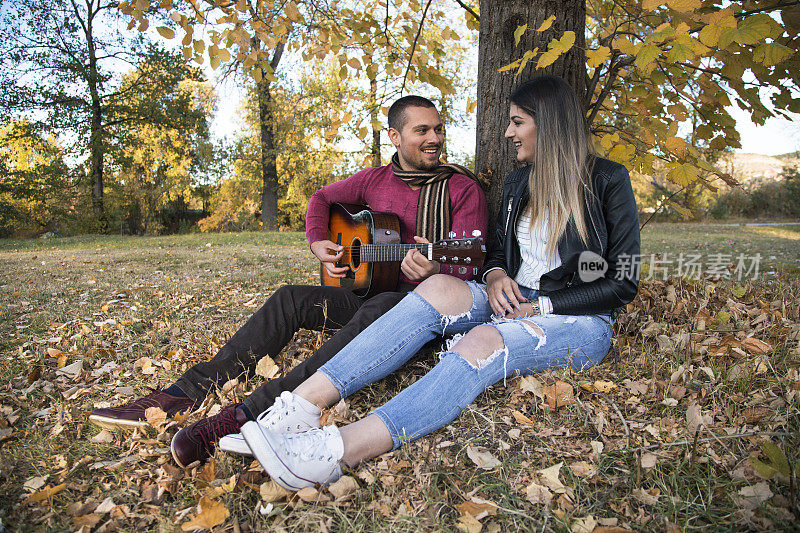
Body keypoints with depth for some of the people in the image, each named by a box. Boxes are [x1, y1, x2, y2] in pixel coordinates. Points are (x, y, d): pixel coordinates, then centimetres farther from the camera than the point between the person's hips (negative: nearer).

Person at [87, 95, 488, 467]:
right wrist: (317, 243, 3)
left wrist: (434, 271, -35)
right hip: (368, 290, 5)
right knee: (289, 299, -14)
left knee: (379, 311, -40)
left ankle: (249, 413, -50)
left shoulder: (462, 188, -4)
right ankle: (183, 394, -18)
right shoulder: (375, 180, 9)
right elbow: (323, 197, 23)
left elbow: (466, 267, -12)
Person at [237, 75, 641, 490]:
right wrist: (495, 276, -7)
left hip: (579, 319, -5)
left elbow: (623, 284, -8)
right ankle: (300, 406, -36)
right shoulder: (518, 184, 14)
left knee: (483, 343, -37)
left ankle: (334, 454, -52)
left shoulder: (608, 181, -4)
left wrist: (538, 307, -15)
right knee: (439, 288, -26)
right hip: (512, 303, 5)